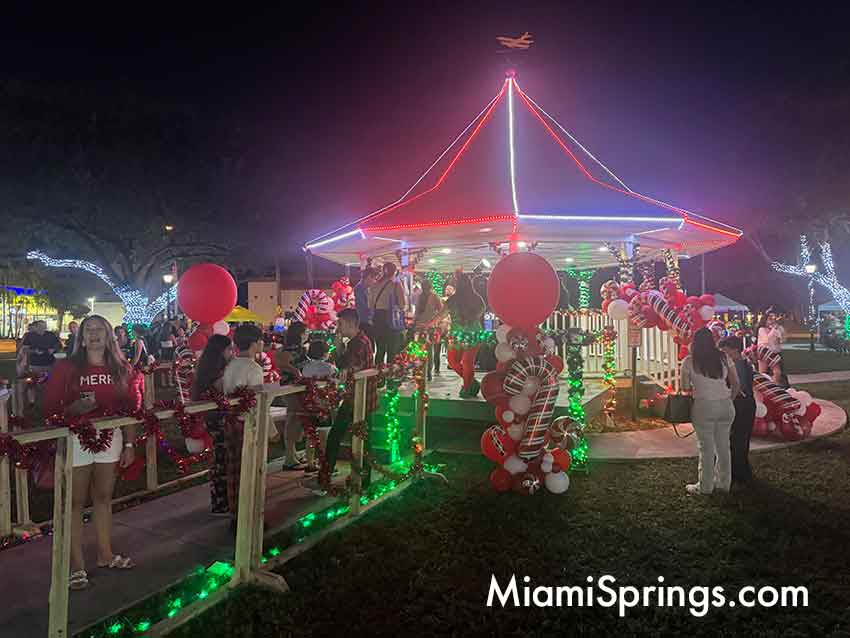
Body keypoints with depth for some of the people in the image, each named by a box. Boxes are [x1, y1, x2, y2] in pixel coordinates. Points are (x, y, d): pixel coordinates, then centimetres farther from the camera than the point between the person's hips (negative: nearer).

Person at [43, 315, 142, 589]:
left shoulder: (122, 369, 4)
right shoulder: (66, 368, -5)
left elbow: (131, 409, 6)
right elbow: (50, 407, -6)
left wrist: (130, 444, 6)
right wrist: (74, 408, -26)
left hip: (111, 437, 3)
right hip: (76, 439, -3)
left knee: (104, 497, 15)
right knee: (76, 502, 3)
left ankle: (105, 554, 29)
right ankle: (77, 564, 13)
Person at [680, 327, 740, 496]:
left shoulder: (689, 361, -6)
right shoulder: (723, 358, 4)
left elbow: (685, 387, -3)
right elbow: (736, 385, 5)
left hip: (704, 407, -4)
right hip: (726, 406, 4)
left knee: (706, 448, 4)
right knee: (723, 445, 15)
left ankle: (705, 486, 14)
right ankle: (724, 483, 27)